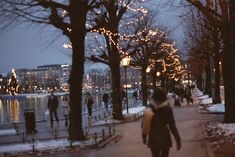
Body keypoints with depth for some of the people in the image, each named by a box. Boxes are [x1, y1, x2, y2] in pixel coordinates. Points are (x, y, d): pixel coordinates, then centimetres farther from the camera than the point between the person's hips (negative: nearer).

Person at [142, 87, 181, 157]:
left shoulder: (148, 108, -5)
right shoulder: (167, 109, -13)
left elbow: (144, 124, 1)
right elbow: (172, 126, -11)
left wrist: (144, 136, 15)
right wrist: (178, 140, -4)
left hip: (153, 138, 3)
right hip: (164, 138, -3)